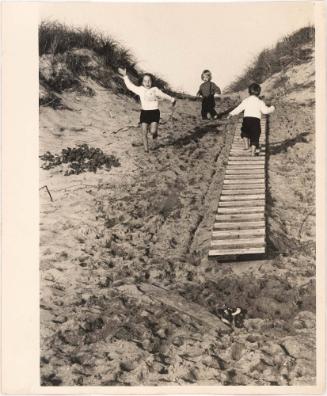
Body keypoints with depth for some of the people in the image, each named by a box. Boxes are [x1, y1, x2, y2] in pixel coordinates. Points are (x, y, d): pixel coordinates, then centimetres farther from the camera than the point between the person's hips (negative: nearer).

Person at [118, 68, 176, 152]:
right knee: (144, 133, -1)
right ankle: (146, 149, 12)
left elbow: (163, 95, 2)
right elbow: (130, 86, 17)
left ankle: (154, 132, 25)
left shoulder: (155, 90, 5)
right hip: (144, 113, 2)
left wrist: (171, 99, -6)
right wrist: (125, 76, 18)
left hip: (154, 112, -2)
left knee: (153, 131, -14)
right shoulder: (140, 89, 8)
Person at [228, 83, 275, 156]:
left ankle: (246, 145, 5)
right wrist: (272, 108, 19)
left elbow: (238, 109, 7)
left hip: (246, 119, 1)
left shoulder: (245, 101, 7)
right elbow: (265, 110, -1)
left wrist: (231, 114, 18)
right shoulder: (260, 102, 5)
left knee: (245, 132, 24)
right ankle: (253, 152, 2)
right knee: (255, 136, 5)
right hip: (256, 120, 0)